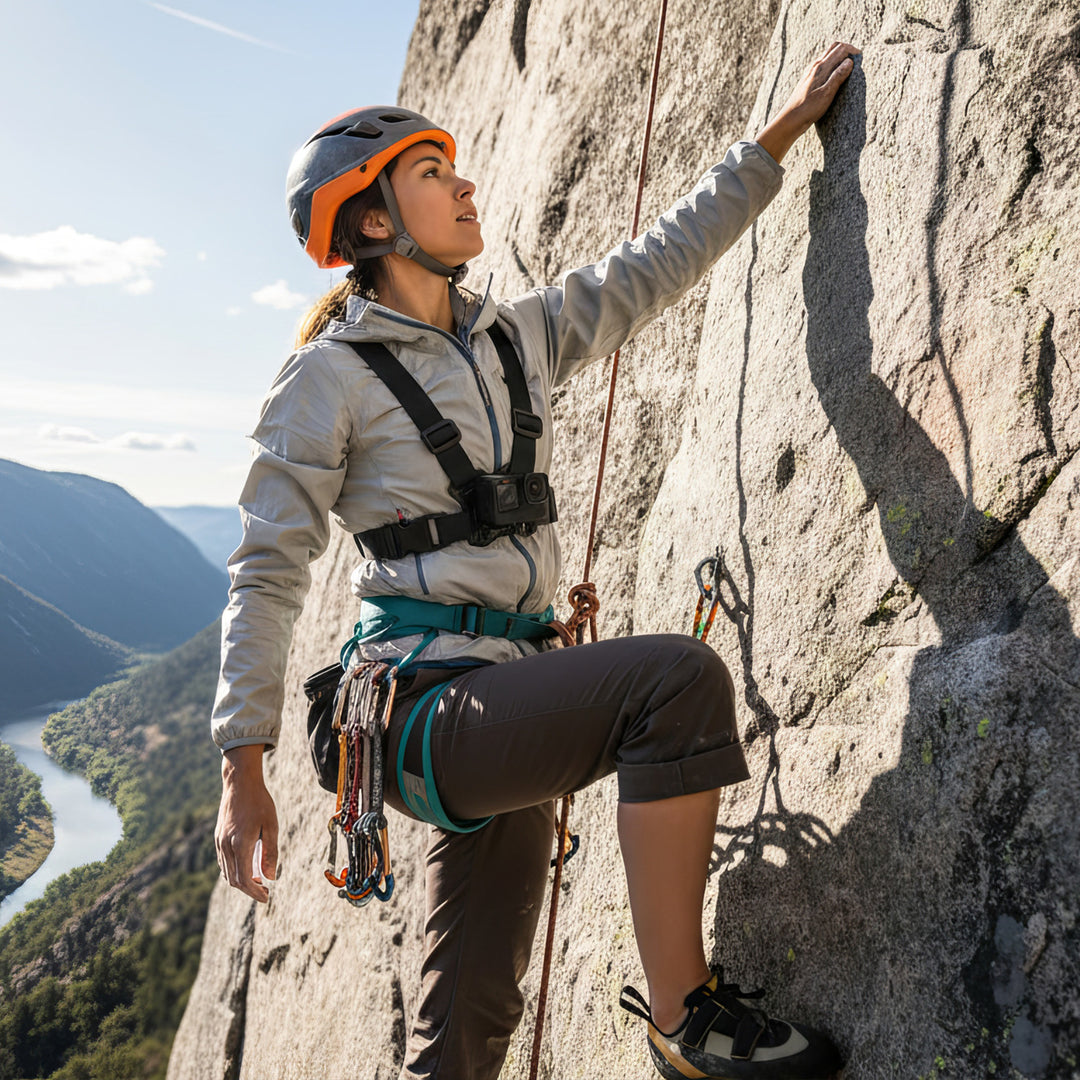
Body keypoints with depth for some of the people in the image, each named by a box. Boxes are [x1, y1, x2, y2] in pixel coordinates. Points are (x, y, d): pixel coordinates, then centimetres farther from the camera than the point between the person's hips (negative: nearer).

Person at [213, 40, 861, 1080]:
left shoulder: (521, 336, 13)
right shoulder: (329, 377, -5)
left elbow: (659, 259, 18)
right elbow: (267, 573, -6)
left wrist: (783, 128, 20)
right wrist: (242, 770, -11)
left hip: (508, 702, 6)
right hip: (425, 706, -6)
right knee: (680, 676, -27)